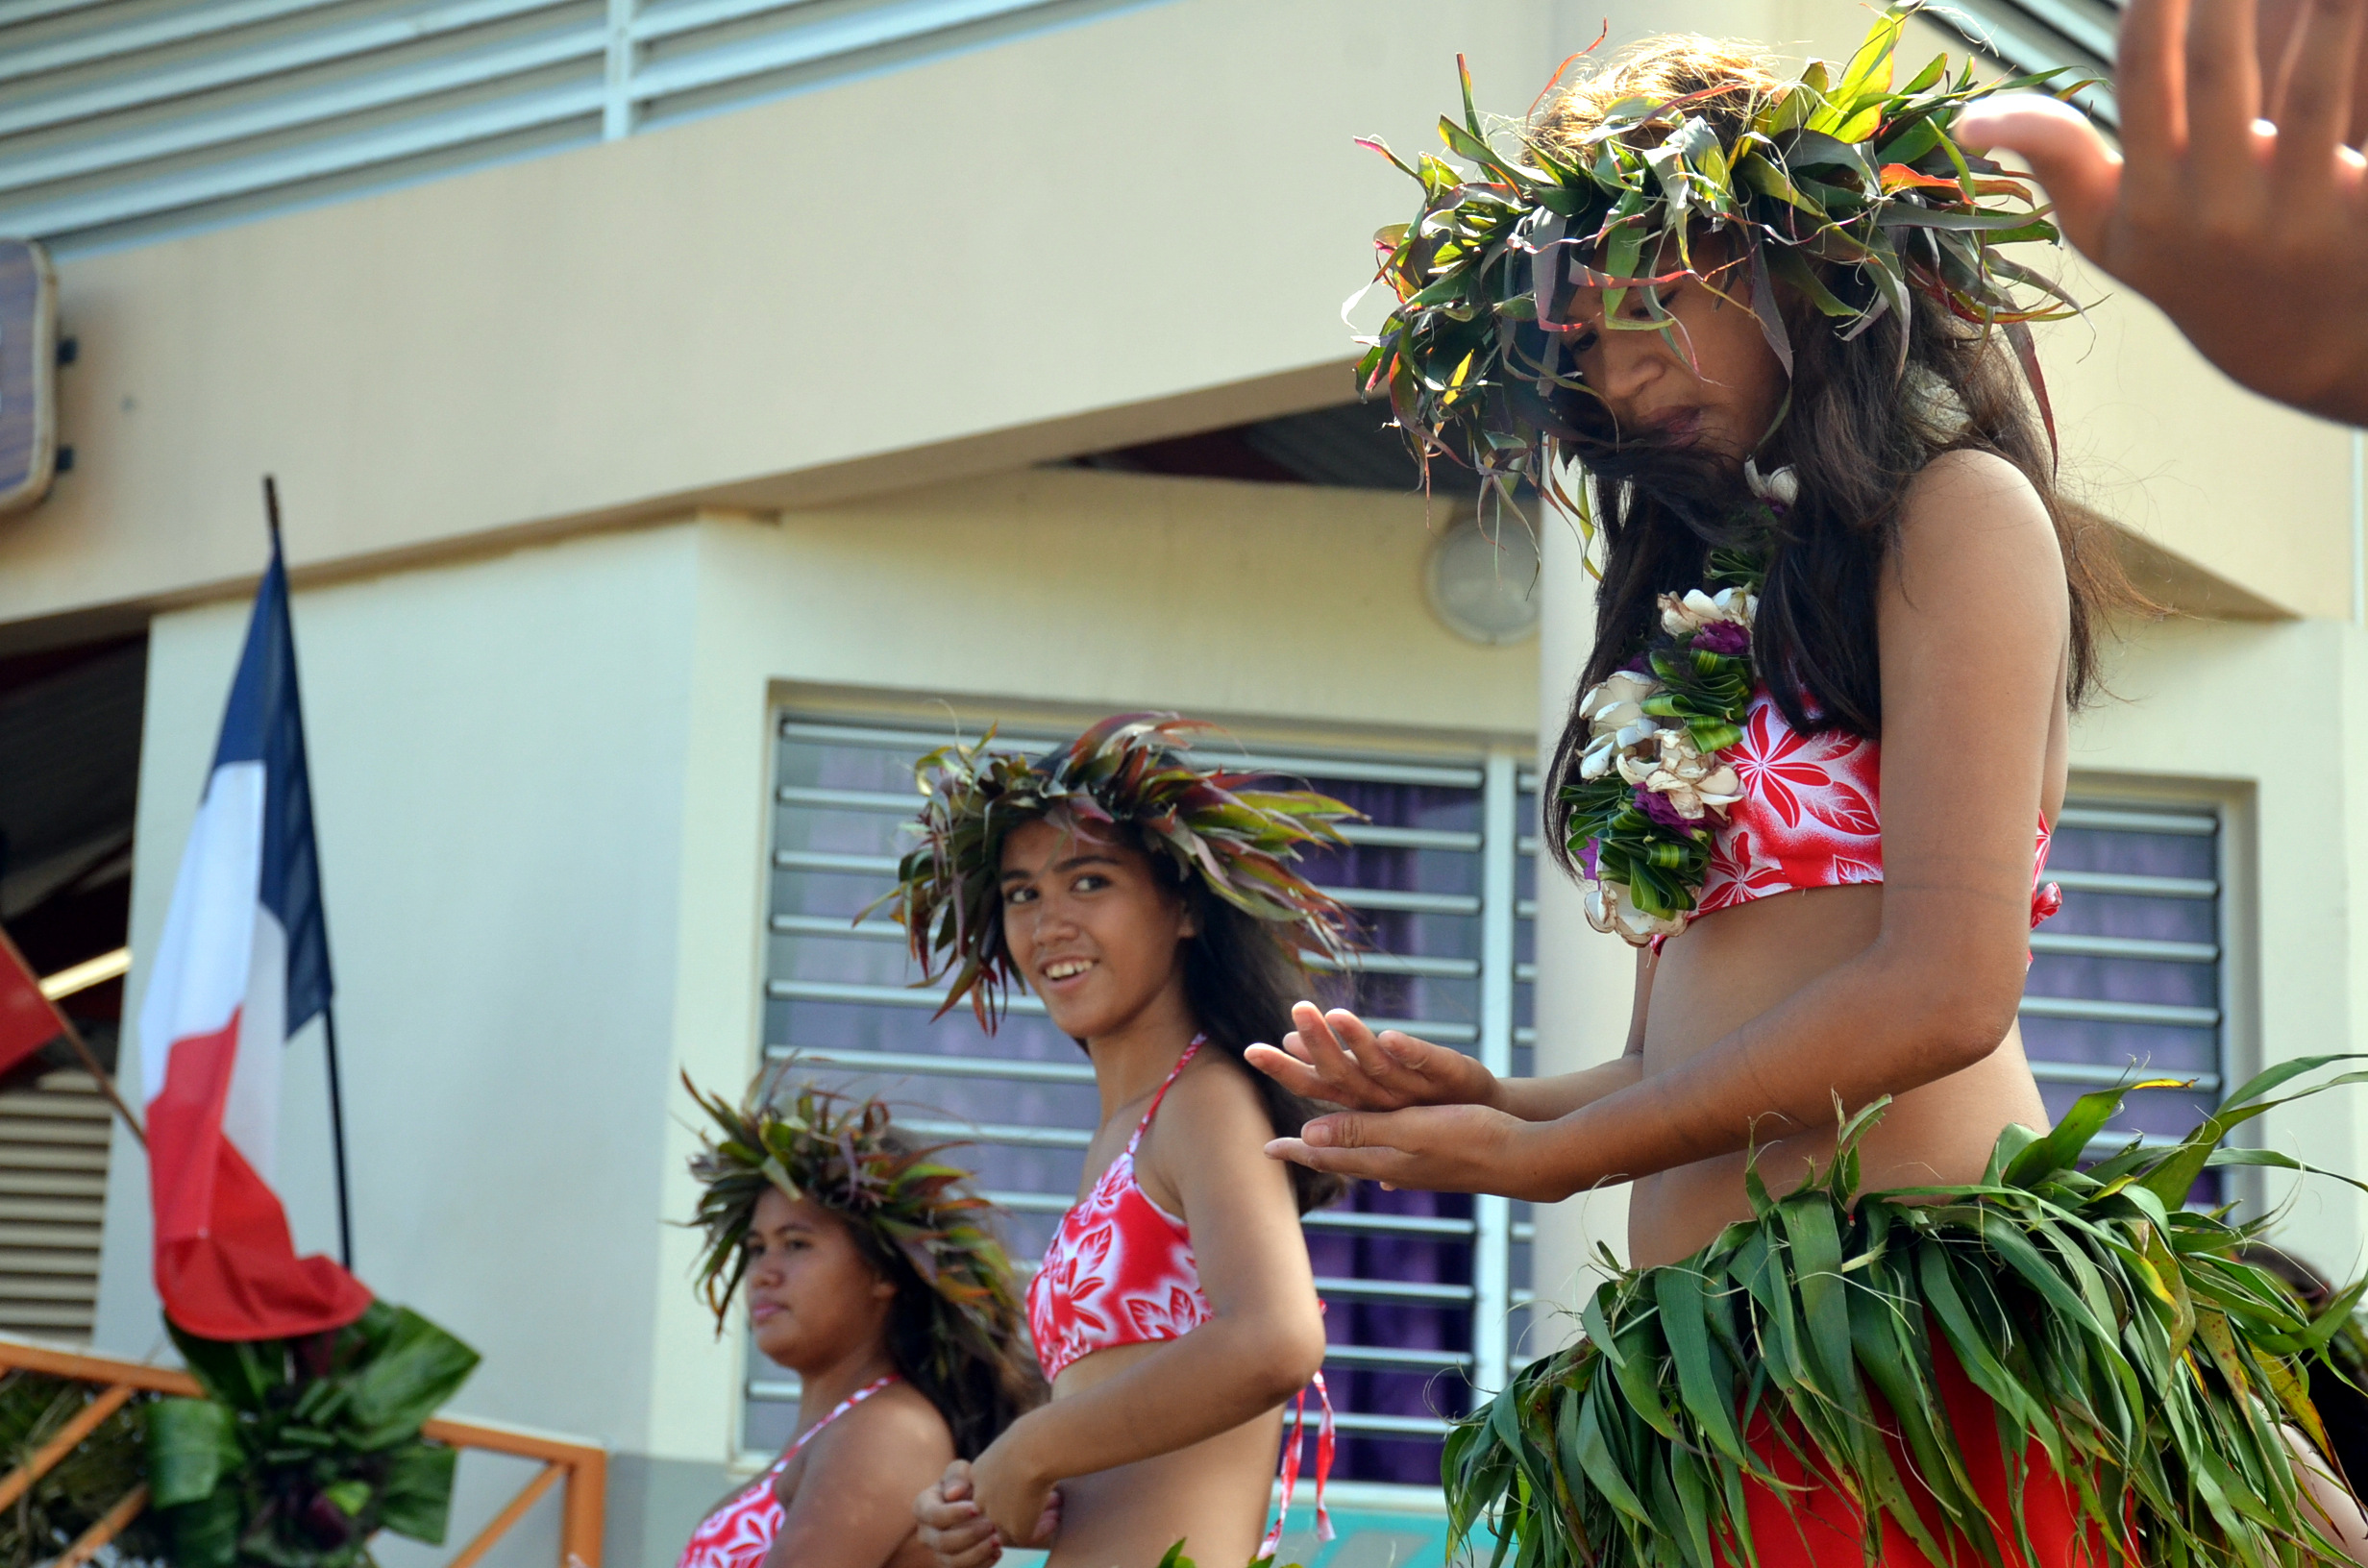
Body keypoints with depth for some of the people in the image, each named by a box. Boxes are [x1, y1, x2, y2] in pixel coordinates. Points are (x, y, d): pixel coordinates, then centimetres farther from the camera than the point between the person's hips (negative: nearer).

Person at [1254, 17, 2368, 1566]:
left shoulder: (1959, 512, 1)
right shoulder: (1690, 626, 23)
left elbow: (1944, 990, -11)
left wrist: (1547, 1159, -5)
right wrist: (1504, 1099, 2)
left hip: (1909, 1302, -7)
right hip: (1704, 1372, 7)